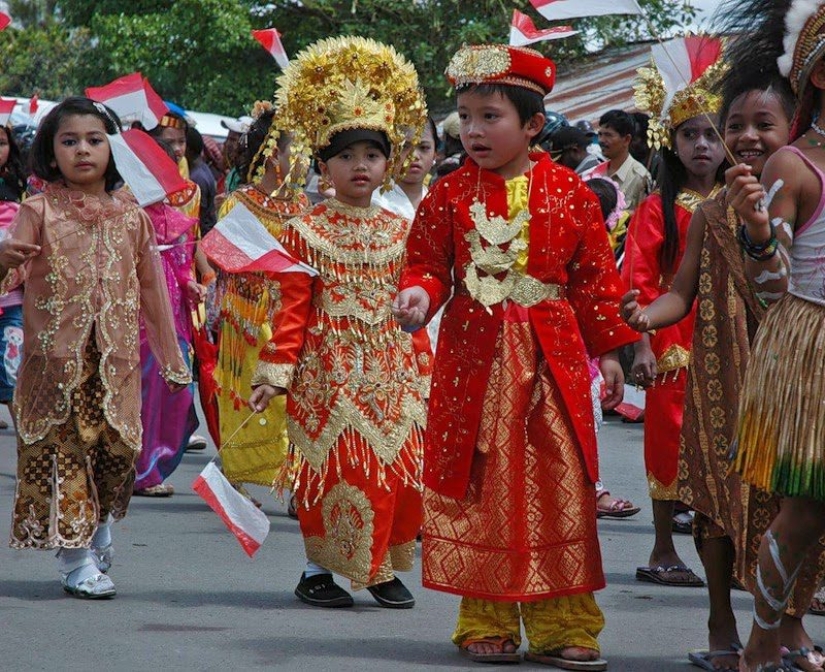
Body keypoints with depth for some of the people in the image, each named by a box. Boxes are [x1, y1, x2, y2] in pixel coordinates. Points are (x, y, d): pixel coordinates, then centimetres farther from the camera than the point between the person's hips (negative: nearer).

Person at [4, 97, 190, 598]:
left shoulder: (131, 217, 8)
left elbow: (152, 291, 14)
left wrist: (173, 360, 16)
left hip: (117, 361, 2)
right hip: (55, 356, -2)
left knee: (116, 447, 2)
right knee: (61, 447, -5)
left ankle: (100, 526, 30)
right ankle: (76, 558, 2)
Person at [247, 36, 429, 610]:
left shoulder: (402, 231, 9)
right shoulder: (306, 231, -1)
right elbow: (293, 308, -3)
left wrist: (424, 370, 10)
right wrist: (275, 369, -9)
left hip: (390, 368, 3)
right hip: (328, 367, -3)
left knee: (399, 467, 1)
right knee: (331, 466, -3)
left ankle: (384, 567, 15)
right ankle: (319, 569, 10)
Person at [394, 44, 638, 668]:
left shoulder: (570, 193, 1)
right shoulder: (450, 194, 2)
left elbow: (596, 277, 6)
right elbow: (428, 265, 6)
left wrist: (609, 350, 6)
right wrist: (419, 292, -17)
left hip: (552, 358, 0)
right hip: (473, 355, 0)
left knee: (559, 488, 1)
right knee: (478, 489, 2)